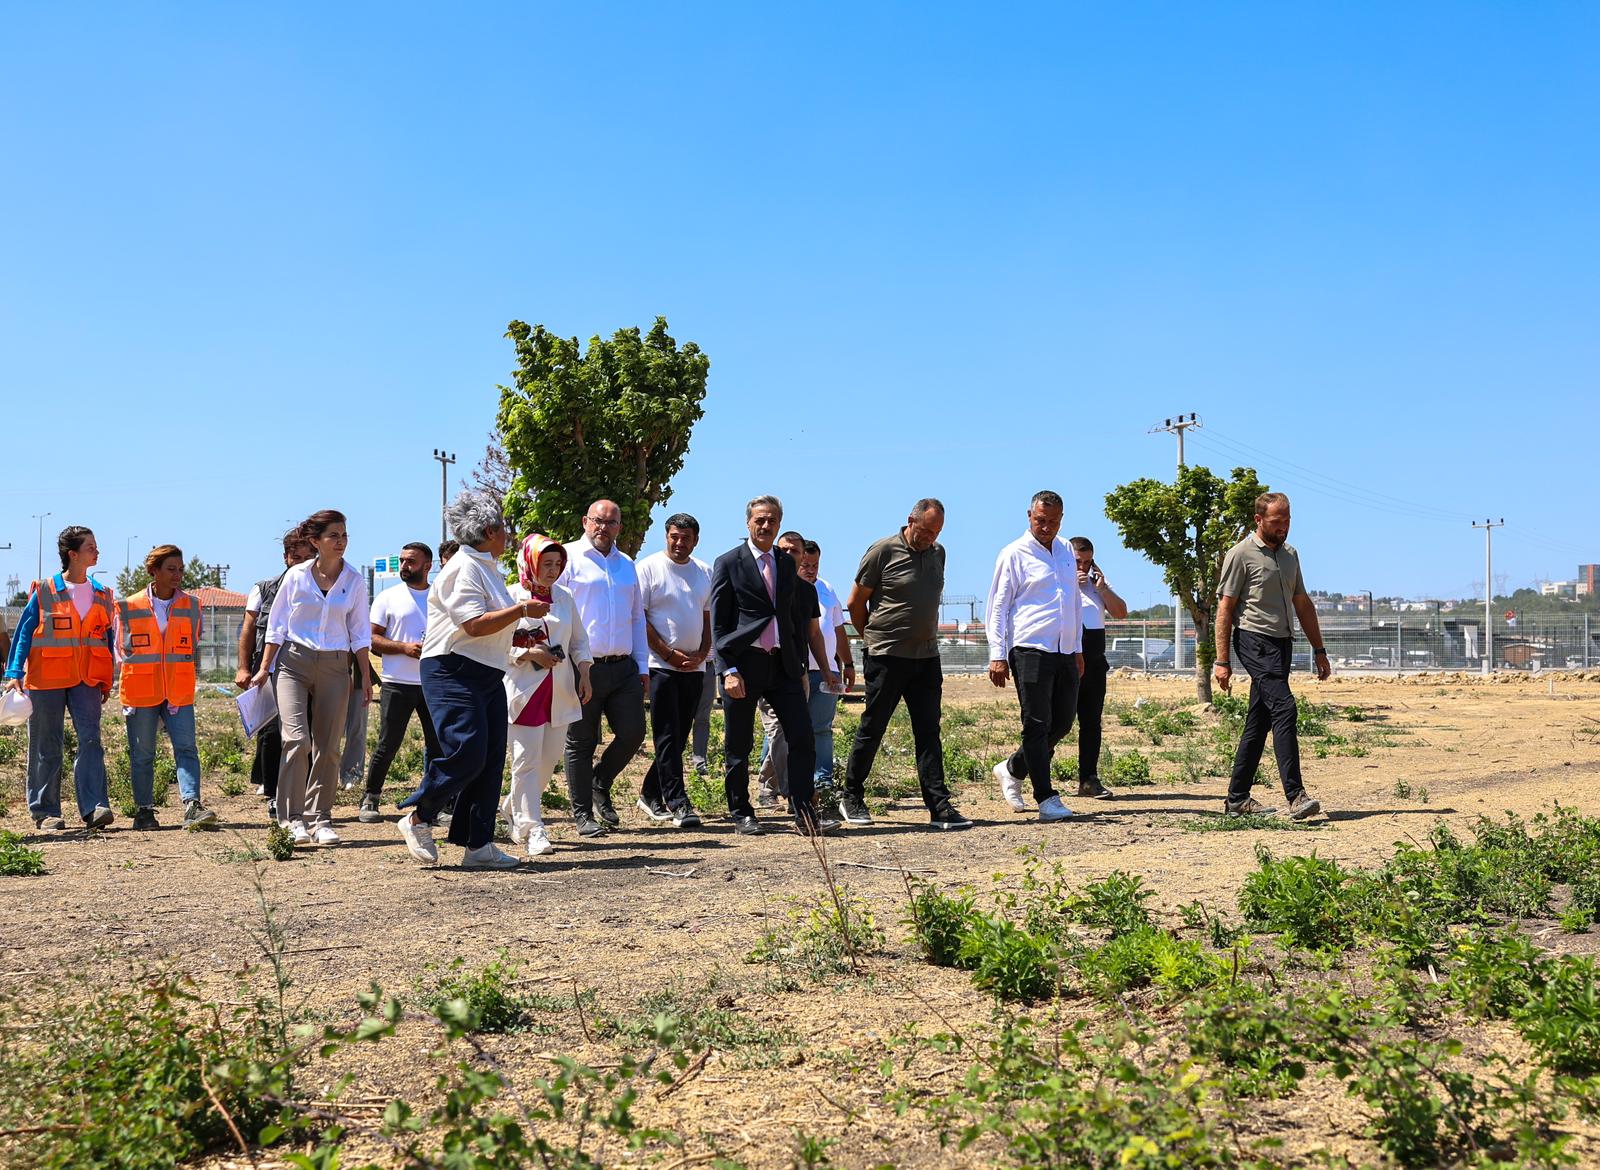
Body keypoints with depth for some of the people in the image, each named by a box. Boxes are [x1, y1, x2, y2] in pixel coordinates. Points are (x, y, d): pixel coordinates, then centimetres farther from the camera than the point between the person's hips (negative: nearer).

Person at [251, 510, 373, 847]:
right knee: (297, 739, -15)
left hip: (335, 667, 2)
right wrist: (264, 669, 5)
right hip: (294, 661, -2)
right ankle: (292, 819, -10)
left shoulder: (354, 581, 5)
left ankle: (320, 819, 9)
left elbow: (360, 634, 10)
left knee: (327, 746, 1)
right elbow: (276, 625, 8)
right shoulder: (296, 576, 1)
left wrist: (366, 677, 6)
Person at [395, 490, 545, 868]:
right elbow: (475, 625, -22)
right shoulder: (464, 568, -11)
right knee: (466, 753, -16)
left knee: (491, 760, 5)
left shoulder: (487, 568, 20)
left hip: (487, 675, 10)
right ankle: (418, 820, 4)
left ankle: (478, 845, 8)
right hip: (453, 672, -10)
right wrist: (522, 609, -15)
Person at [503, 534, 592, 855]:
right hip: (524, 690, -6)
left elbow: (579, 640, 19)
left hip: (559, 692, 6)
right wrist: (530, 654, -17)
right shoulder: (511, 597, -5)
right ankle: (532, 828, -4)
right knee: (527, 760, -8)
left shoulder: (564, 598, 12)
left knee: (549, 758, 9)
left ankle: (513, 807, 32)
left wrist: (584, 674, 9)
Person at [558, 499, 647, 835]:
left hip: (624, 668, 5)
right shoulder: (569, 558, 0)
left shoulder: (626, 564, 17)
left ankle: (599, 785, 26)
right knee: (581, 742, 2)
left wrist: (642, 666, 15)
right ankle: (583, 814, 13)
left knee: (633, 733, 1)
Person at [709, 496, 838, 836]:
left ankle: (804, 814, 4)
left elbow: (807, 625, 18)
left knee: (803, 740, -2)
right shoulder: (729, 563, 1)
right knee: (739, 746, 4)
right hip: (744, 664, -4)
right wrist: (728, 670, -13)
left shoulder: (788, 565, 15)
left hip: (783, 665, 4)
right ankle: (741, 814, 16)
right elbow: (718, 624, -3)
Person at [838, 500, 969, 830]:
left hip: (926, 656, 5)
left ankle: (939, 806, -1)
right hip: (886, 657, -5)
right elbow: (855, 604, -2)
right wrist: (874, 639, 7)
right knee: (872, 728, 4)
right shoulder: (883, 551, -8)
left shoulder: (937, 553, 11)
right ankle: (851, 797, 18)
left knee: (929, 732, 1)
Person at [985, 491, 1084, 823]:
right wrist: (997, 655, -12)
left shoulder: (1066, 551, 16)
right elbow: (997, 606, -4)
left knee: (1062, 724, 11)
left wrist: (1078, 648, 21)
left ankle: (1012, 770, 30)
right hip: (1030, 650, -7)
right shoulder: (1014, 554, -2)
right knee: (1037, 724, -6)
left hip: (1065, 653, 7)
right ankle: (1046, 800, -4)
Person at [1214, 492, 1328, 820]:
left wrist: (1319, 649, 19)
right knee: (1284, 708, -20)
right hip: (1255, 642, -8)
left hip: (1282, 644, 8)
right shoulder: (1241, 554, -5)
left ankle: (1237, 799, 13)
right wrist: (1222, 661, -11)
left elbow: (1302, 604, 24)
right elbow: (1225, 609, -7)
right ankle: (1295, 795, -25)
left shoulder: (1289, 554, 18)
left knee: (1258, 722, 8)